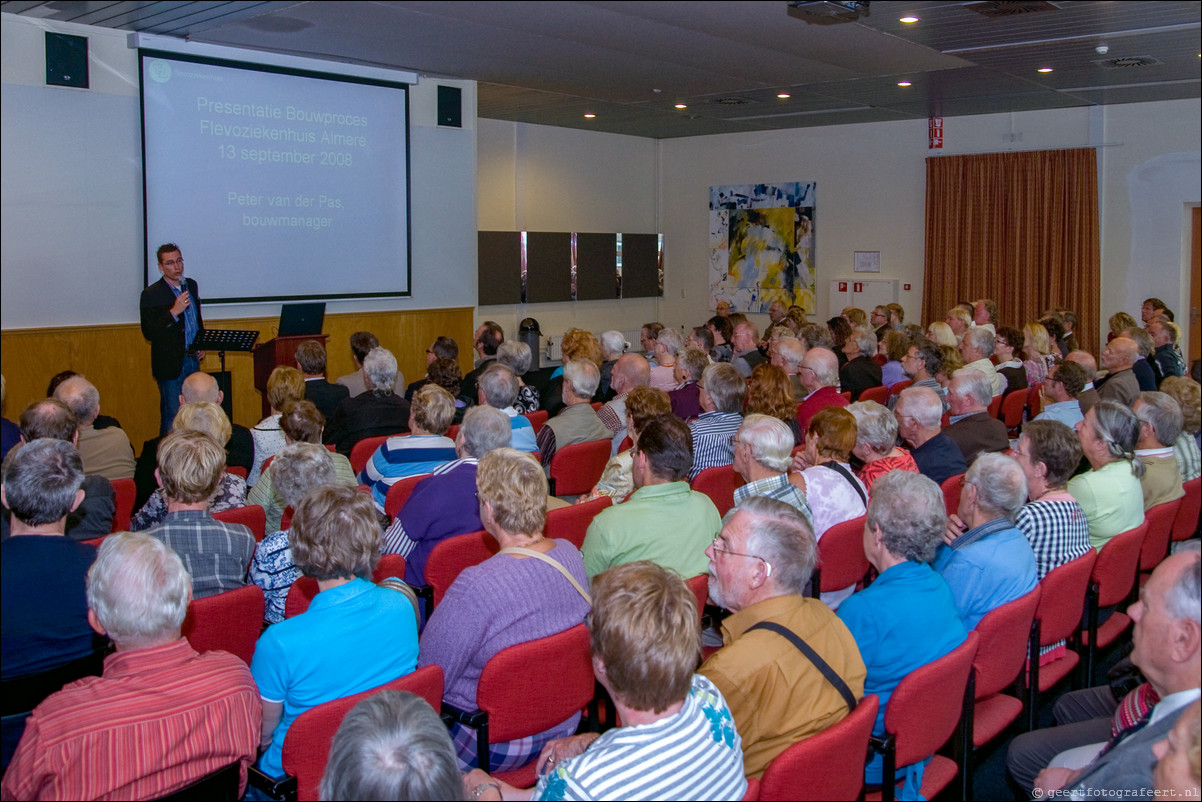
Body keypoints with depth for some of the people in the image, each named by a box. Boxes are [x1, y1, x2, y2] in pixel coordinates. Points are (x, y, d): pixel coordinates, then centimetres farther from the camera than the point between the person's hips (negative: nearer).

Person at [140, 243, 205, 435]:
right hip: (170, 365, -6)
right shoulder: (151, 294, -10)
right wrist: (174, 312, -24)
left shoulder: (191, 285, 10)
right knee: (171, 418, -2)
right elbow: (148, 333, -16)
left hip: (193, 360, 6)